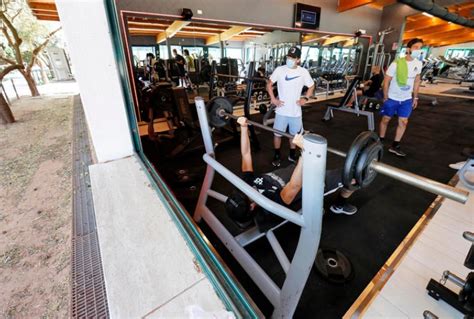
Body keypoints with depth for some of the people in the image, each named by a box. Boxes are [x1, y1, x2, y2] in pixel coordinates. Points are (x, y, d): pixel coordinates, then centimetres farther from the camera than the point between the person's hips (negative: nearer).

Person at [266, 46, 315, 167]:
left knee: (294, 135, 13)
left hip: (296, 111, 1)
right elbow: (269, 84, 6)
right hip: (281, 110, -1)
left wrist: (305, 98, -2)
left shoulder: (303, 72, -3)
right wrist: (272, 98, -4)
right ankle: (277, 156, 25)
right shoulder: (279, 70, -5)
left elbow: (311, 86, 11)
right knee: (277, 134, 6)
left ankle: (292, 155, 33)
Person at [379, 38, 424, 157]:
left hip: (407, 99, 5)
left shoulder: (419, 64, -1)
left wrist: (415, 97, 9)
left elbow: (416, 81, 9)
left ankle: (395, 146, 11)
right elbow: (386, 81, -11)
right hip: (392, 98, -4)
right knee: (386, 120, 7)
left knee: (403, 122, 3)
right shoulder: (396, 64, -17)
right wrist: (385, 98, -10)